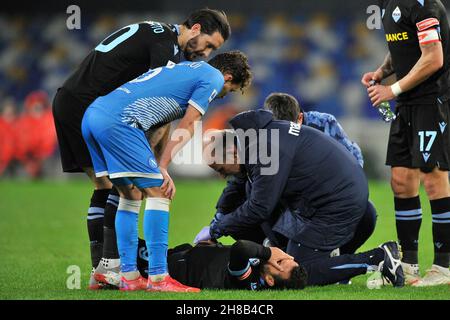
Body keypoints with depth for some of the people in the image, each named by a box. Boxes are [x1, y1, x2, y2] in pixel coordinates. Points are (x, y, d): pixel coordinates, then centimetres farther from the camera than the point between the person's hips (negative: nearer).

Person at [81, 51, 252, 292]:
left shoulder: (187, 68, 31)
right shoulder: (213, 78, 6)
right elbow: (186, 127, -1)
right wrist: (162, 168, -1)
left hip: (91, 116, 9)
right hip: (118, 121, -9)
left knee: (131, 195, 16)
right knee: (158, 193, -3)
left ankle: (128, 276, 14)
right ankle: (158, 278, -6)